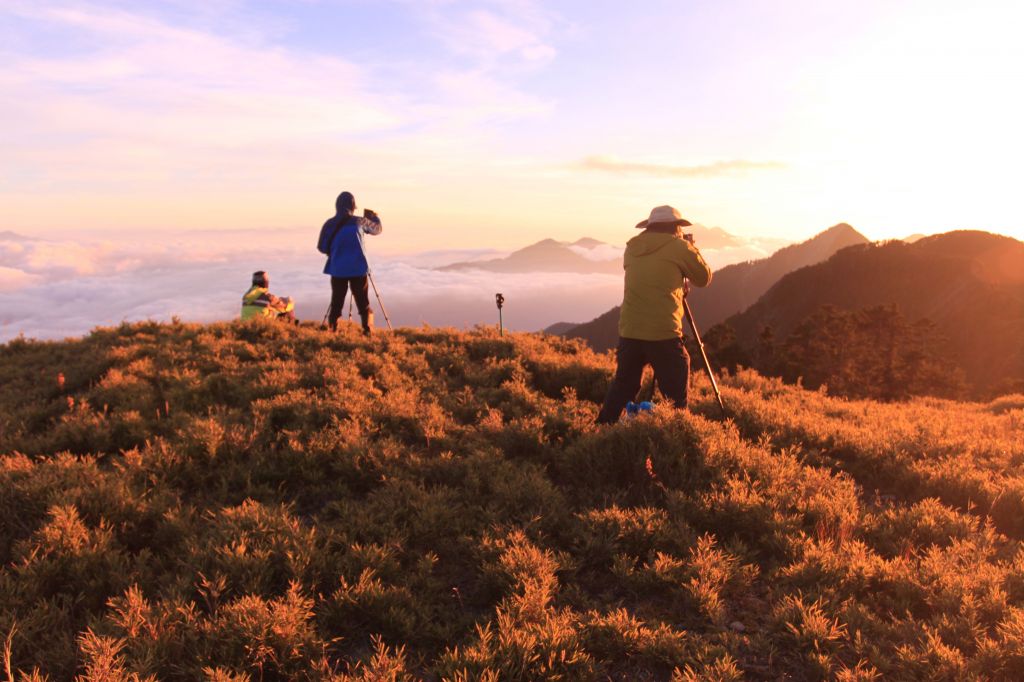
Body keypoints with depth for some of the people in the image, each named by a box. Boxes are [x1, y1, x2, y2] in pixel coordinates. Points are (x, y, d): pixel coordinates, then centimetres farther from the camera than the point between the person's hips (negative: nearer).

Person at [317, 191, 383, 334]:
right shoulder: (359, 222, -4)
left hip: (337, 270, 1)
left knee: (336, 303, 8)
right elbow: (378, 229, 14)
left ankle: (332, 331, 4)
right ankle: (368, 331, -3)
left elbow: (321, 248, 4)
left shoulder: (329, 224, 0)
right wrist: (372, 215, 31)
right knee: (363, 303, 4)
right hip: (358, 269, -1)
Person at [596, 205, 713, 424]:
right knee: (676, 397, 5)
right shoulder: (679, 247, -2)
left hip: (629, 331, 5)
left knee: (622, 387, 18)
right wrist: (692, 251, 23)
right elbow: (704, 277, 10)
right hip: (664, 334, -5)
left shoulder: (632, 248, 12)